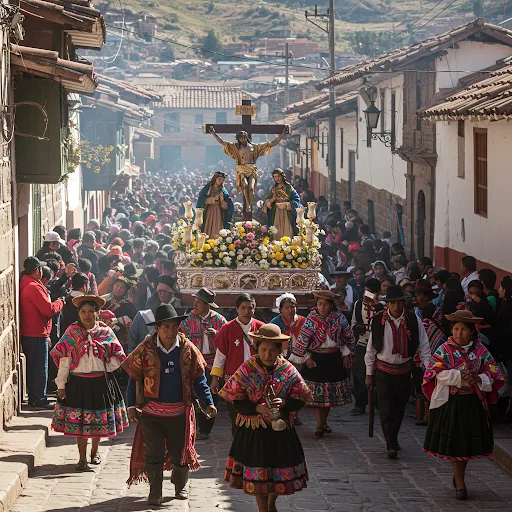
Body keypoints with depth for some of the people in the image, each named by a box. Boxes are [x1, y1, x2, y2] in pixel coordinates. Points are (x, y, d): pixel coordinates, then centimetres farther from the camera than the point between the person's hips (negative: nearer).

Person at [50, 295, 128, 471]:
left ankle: (95, 451, 33)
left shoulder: (106, 332, 1)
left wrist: (103, 367, -10)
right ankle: (82, 459, 8)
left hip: (101, 382, 1)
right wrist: (61, 384, -4)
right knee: (79, 421, 0)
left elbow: (117, 359, 5)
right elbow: (64, 360, -1)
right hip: (78, 382, -1)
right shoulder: (71, 333, -1)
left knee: (99, 419, 11)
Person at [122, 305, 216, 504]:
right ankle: (155, 493, 12)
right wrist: (131, 405, -5)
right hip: (152, 411, -1)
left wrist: (208, 402, -2)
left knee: (180, 451, 13)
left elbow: (198, 379, 4)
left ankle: (181, 486, 35)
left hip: (180, 411, 1)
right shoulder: (146, 349, -6)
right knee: (154, 454, 1)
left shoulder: (187, 349, -3)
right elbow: (134, 379, -1)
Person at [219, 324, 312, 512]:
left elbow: (301, 398, -2)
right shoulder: (247, 369, -10)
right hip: (254, 430, -2)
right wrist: (257, 408, -24)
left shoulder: (288, 370, -6)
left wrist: (284, 403, -21)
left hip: (281, 429, 2)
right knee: (257, 472, 4)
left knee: (280, 469, 14)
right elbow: (236, 400, -8)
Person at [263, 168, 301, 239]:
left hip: (287, 215, -3)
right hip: (276, 215, 3)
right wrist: (271, 200, -14)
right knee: (277, 235, -3)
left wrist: (285, 205, -20)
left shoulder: (289, 188, 0)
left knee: (287, 234, -8)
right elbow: (266, 202, 9)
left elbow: (296, 200, -9)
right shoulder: (273, 189, 12)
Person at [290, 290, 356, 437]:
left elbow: (349, 336, 8)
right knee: (317, 392, -5)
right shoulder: (311, 319, -9)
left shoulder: (339, 318, -3)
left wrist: (346, 354, 5)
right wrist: (306, 358, -10)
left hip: (334, 359, 3)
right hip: (316, 359, -2)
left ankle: (324, 421, 25)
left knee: (330, 393, 9)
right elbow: (302, 339, -7)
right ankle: (320, 426, -1)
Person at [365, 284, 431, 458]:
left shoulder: (413, 320, -7)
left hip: (404, 370, 2)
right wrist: (369, 374, 3)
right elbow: (371, 349, -1)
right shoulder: (378, 321, -9)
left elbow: (424, 347, -2)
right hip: (383, 370, -2)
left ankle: (393, 439, 33)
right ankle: (391, 446, -7)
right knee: (386, 409, -8)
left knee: (399, 408, 13)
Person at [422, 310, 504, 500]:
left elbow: (492, 372, 1)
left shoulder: (480, 350, 2)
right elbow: (438, 373, -14)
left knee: (468, 441, 10)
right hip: (451, 403, -2)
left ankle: (459, 476, 33)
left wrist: (479, 379, -19)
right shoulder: (445, 350, -4)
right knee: (454, 443, 1)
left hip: (473, 403, 2)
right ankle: (460, 484, 9)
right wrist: (459, 377, -23)